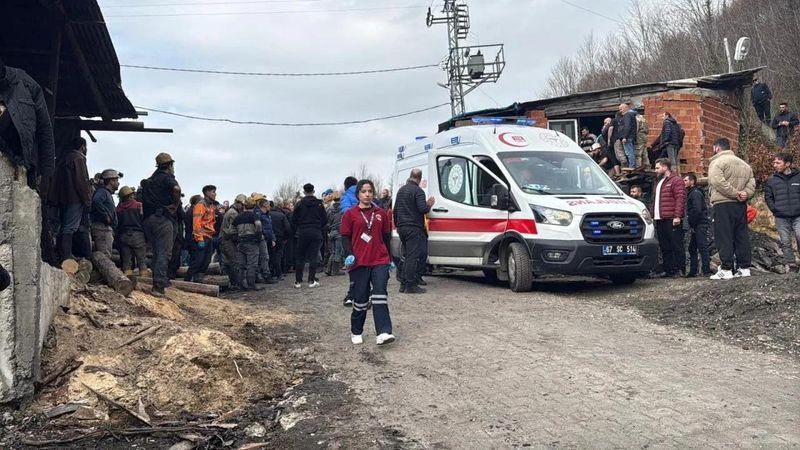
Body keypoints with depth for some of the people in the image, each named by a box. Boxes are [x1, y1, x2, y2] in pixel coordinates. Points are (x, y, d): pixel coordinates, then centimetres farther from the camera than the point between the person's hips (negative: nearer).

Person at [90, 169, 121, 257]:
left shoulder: (108, 193, 25)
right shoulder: (102, 191, -6)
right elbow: (96, 201, -29)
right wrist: (106, 216, -23)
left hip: (107, 228, 10)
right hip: (103, 228, -10)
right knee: (105, 257, -15)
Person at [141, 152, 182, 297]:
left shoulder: (149, 180, 21)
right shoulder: (166, 177, -4)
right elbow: (176, 189, -25)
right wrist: (175, 205, -13)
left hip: (149, 219, 8)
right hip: (163, 219, -8)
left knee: (156, 252, 15)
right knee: (164, 253, -9)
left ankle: (157, 281, 17)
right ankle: (158, 285, -17)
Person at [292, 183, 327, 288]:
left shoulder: (299, 204, -2)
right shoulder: (319, 204, -1)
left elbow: (294, 220, 0)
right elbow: (325, 220, 1)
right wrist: (322, 232, 15)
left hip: (303, 232, 0)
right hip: (316, 232, 0)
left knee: (300, 257, 7)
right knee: (313, 257, 2)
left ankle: (298, 281, 6)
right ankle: (312, 281, 0)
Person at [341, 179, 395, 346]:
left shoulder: (381, 213, 11)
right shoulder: (350, 214, 3)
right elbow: (345, 237, 2)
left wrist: (390, 259, 17)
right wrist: (349, 254, -15)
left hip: (380, 261, 2)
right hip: (359, 262, -2)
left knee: (380, 295, -10)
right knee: (360, 299, 3)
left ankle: (383, 333, -15)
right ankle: (356, 332, 20)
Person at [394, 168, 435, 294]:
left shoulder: (401, 190, 15)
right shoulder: (418, 191, -11)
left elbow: (395, 210, 22)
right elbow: (422, 209, -20)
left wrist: (397, 225, 32)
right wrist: (429, 205, 1)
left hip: (402, 227, 8)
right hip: (414, 228, -8)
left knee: (407, 256, 15)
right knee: (413, 256, -6)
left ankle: (403, 283, 15)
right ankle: (410, 285, -7)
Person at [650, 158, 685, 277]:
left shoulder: (675, 180, -3)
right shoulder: (659, 182, 24)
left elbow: (680, 199, -13)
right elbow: (654, 201, 24)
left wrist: (677, 216, -20)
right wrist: (652, 215, 13)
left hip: (671, 220, -9)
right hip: (659, 220, 9)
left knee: (676, 245, -5)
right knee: (664, 247, 9)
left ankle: (679, 269, -3)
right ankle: (668, 270, 14)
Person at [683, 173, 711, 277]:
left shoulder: (696, 193, -11)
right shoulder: (690, 193, 20)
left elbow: (697, 210, -21)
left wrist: (692, 224, -18)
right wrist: (691, 225, 14)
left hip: (700, 225, -10)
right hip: (695, 226, 10)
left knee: (702, 247, -10)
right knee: (692, 248, 12)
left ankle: (706, 270, -9)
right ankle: (693, 271, 16)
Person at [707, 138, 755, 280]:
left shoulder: (717, 162, -6)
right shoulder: (744, 163, 20)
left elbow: (718, 182, -21)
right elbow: (751, 183, 12)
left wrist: (735, 193, -16)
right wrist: (745, 193, -3)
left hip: (723, 204, -7)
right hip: (741, 205, 7)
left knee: (724, 237, -6)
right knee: (742, 236, 11)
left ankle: (726, 269, -9)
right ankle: (744, 268, 12)